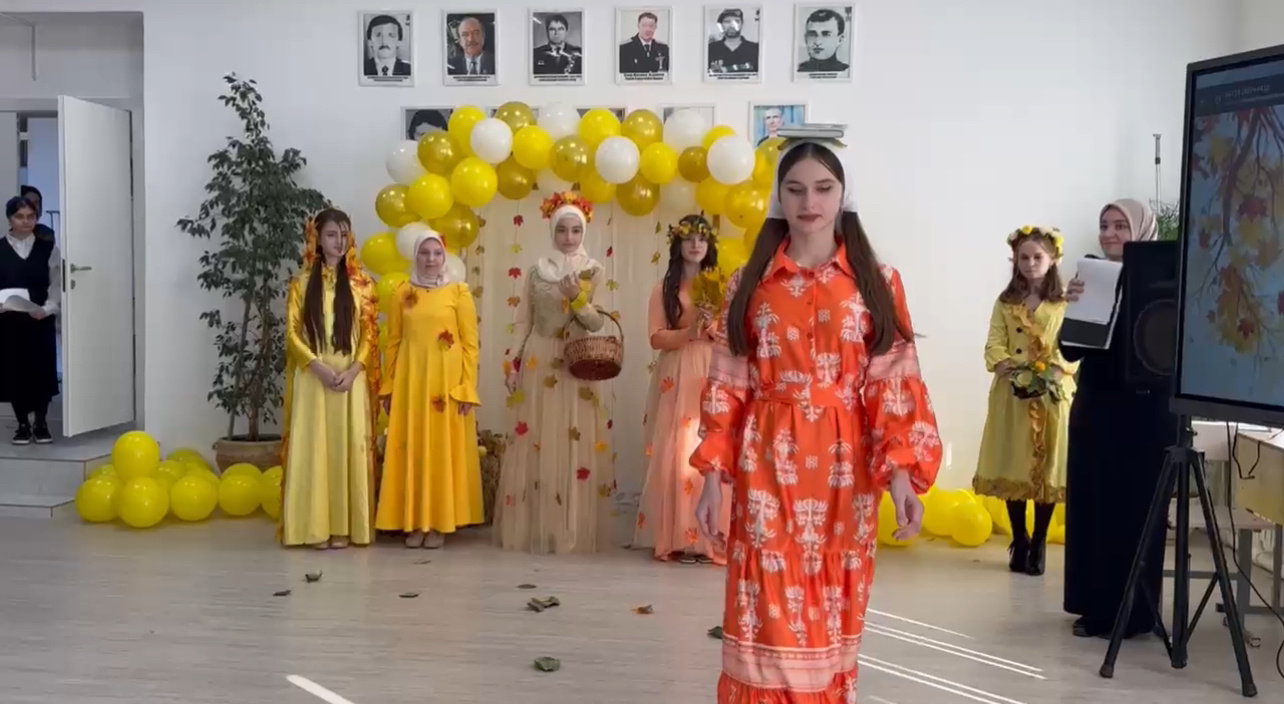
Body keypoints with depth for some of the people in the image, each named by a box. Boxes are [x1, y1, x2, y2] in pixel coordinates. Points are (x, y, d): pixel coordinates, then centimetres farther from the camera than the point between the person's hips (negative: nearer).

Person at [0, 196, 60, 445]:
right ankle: (23, 425, 17)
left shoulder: (48, 248, 4)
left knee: (42, 371, 0)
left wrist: (47, 309, -15)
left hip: (41, 321, 0)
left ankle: (41, 424, 15)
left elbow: (57, 285, 1)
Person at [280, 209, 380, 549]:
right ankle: (316, 527, 3)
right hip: (313, 378, -1)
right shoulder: (301, 282, 5)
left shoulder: (361, 284, 7)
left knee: (347, 448, 0)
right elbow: (292, 333, 0)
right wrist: (318, 366, -13)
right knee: (312, 449, -2)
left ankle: (344, 526, 6)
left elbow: (370, 334, 3)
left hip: (351, 378, 1)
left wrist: (354, 370, -11)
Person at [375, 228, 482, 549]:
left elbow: (470, 343, -2)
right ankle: (414, 522, 11)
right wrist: (388, 386, 5)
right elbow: (392, 343, 9)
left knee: (444, 448, 1)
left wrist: (467, 388, -8)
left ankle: (440, 523, 9)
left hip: (447, 381, -2)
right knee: (411, 448, 4)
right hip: (410, 380, 2)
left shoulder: (459, 292, 0)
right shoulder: (402, 294, 7)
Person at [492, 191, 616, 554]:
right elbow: (524, 322, 9)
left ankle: (572, 530, 4)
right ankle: (533, 527, 8)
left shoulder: (593, 271, 3)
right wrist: (513, 364, 1)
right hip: (538, 364, 1)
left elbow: (597, 322, -3)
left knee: (575, 444, -3)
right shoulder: (537, 270, 7)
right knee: (534, 444, 1)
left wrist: (577, 299, -20)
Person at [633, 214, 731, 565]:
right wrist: (690, 331, -15)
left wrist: (714, 329, -12)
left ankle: (711, 539, -1)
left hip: (713, 378, 1)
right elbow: (657, 338, -1)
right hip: (677, 380, -1)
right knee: (677, 455, -7)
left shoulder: (720, 287, 12)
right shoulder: (664, 288, 7)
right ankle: (678, 539, -4)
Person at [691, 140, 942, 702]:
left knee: (831, 622, 9)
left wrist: (902, 472, -11)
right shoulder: (750, 283, 5)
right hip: (767, 471, 0)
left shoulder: (878, 283, 4)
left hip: (844, 474, 0)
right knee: (771, 623, 0)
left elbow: (895, 385, 0)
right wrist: (713, 475, -2)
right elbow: (727, 386, 4)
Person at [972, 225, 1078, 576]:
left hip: (1053, 392, -1)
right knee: (1013, 466, 3)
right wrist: (1007, 367, -16)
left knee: (1049, 466, 1)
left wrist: (1057, 368, -19)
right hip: (1013, 392, 1)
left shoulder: (1066, 302, 4)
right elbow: (994, 345, 1)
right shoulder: (1005, 302, 9)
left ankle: (1039, 543, 13)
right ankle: (1019, 540, 17)